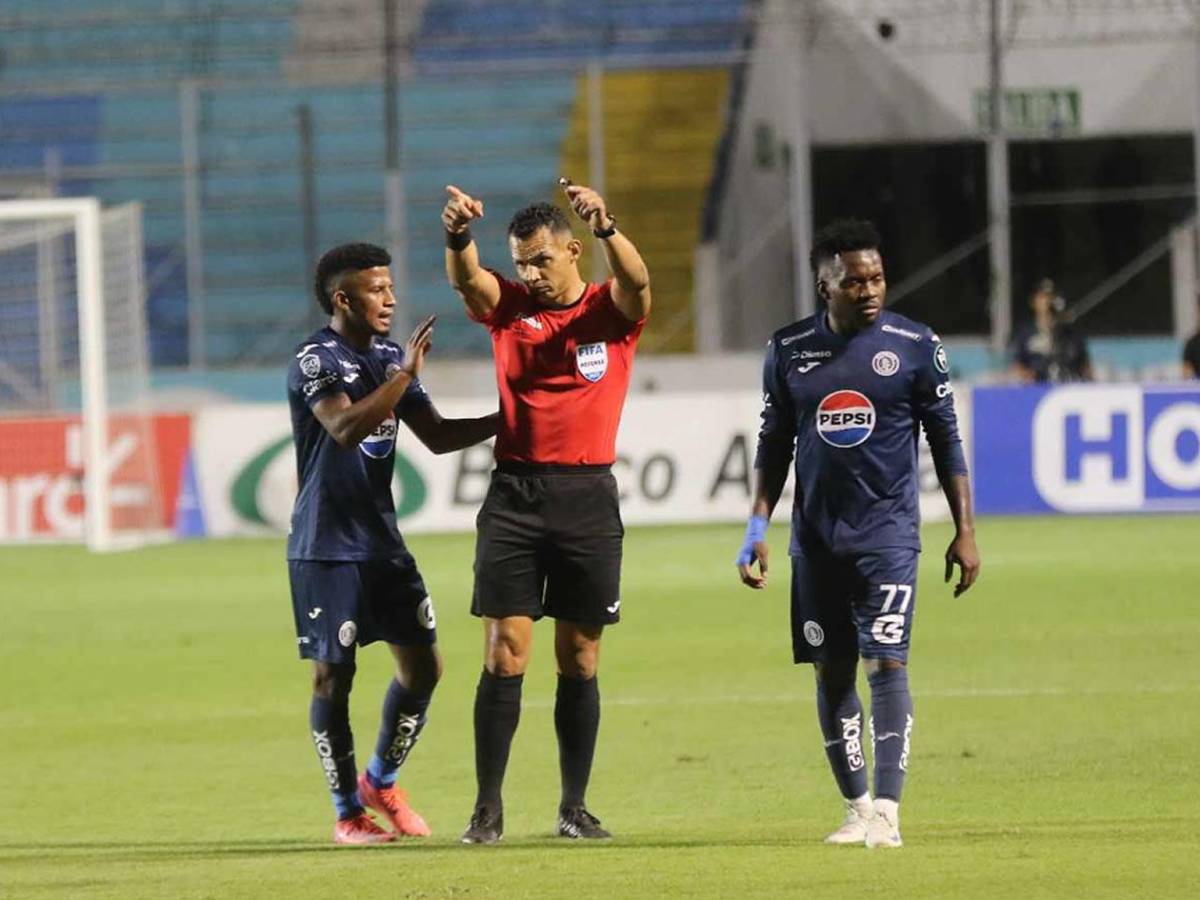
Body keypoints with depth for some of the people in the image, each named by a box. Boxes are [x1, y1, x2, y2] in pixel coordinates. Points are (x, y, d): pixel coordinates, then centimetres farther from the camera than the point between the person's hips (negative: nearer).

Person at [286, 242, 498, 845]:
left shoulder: (389, 358, 12)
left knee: (423, 666, 5)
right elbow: (346, 426, -29)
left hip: (383, 541, 7)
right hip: (326, 549, -7)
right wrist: (404, 374, -31)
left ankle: (381, 781, 24)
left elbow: (436, 435, 15)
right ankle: (347, 813, 8)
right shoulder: (316, 360, -12)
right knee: (334, 676, -2)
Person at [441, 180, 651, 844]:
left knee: (579, 658, 5)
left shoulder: (611, 312, 3)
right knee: (504, 653, -4)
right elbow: (467, 280, -12)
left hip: (588, 497, 0)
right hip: (515, 495, 0)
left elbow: (636, 282, -19)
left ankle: (574, 807, 12)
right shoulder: (508, 306, 7)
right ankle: (488, 808, -2)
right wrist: (458, 236, -35)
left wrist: (606, 228, -39)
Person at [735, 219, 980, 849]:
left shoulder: (914, 346, -2)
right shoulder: (789, 350, 4)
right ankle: (856, 808, 16)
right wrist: (758, 526, 5)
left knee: (886, 663, -13)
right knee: (831, 671, 6)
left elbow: (946, 441, 3)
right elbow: (774, 444, 12)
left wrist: (965, 531, 0)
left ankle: (887, 813, -15)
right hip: (816, 535, 3)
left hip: (887, 534, -3)